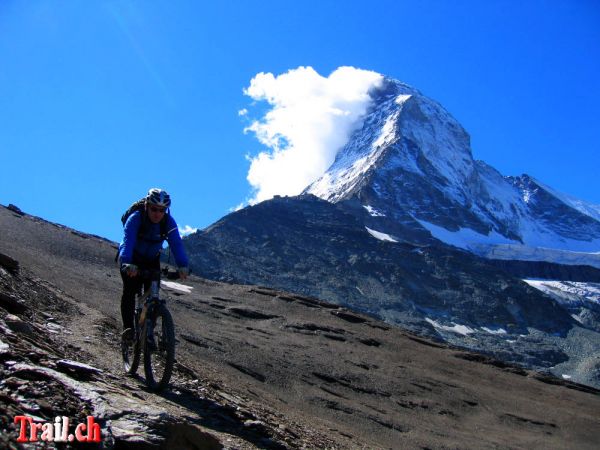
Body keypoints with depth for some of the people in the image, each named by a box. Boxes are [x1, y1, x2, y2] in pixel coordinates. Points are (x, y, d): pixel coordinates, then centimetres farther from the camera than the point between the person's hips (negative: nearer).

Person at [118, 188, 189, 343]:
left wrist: (183, 265, -49)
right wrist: (127, 263, -60)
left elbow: (176, 244, -32)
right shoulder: (135, 219, -29)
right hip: (130, 260, -2)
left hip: (152, 261, 2)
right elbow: (128, 241, -42)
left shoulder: (169, 222, -21)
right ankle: (128, 327, -19)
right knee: (130, 290, -23)